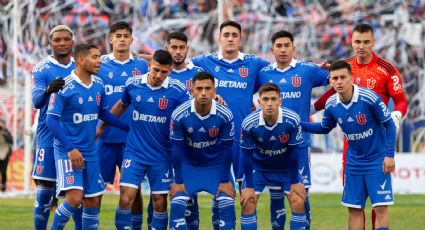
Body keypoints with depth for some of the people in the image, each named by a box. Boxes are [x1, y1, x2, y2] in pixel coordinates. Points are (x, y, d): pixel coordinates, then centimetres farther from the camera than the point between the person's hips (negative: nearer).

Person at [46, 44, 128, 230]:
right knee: (74, 197, -20)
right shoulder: (64, 87, -15)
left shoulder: (98, 85, 5)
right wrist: (70, 149, -20)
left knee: (92, 201, 7)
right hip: (67, 151, -7)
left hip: (90, 151, 7)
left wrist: (129, 128, 16)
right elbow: (51, 120, -15)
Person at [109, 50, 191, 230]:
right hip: (134, 152, 1)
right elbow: (121, 106, 16)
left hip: (162, 156, -1)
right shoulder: (133, 84, -2)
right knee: (126, 198, -9)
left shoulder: (177, 90, -9)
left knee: (160, 201, 4)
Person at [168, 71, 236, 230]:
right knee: (177, 205, -13)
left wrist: (224, 180, -7)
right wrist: (178, 180, -9)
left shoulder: (225, 115, -22)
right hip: (188, 165, 0)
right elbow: (177, 149, -13)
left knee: (228, 205, -10)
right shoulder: (179, 115, -23)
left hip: (217, 165, 0)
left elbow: (226, 149, -11)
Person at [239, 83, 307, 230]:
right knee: (248, 203, -10)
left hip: (286, 167, 0)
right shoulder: (248, 124, -27)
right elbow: (247, 156, -15)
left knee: (298, 202, -10)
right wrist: (249, 187, -11)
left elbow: (293, 152, -16)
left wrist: (295, 182, -9)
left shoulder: (292, 120, -28)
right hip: (259, 166, 0)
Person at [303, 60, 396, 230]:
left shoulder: (369, 98, -22)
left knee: (380, 208, -10)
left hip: (377, 160, -5)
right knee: (354, 209, 6)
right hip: (354, 163, 5)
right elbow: (324, 128, 14)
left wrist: (390, 155, -15)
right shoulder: (331, 105, -6)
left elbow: (389, 124, -12)